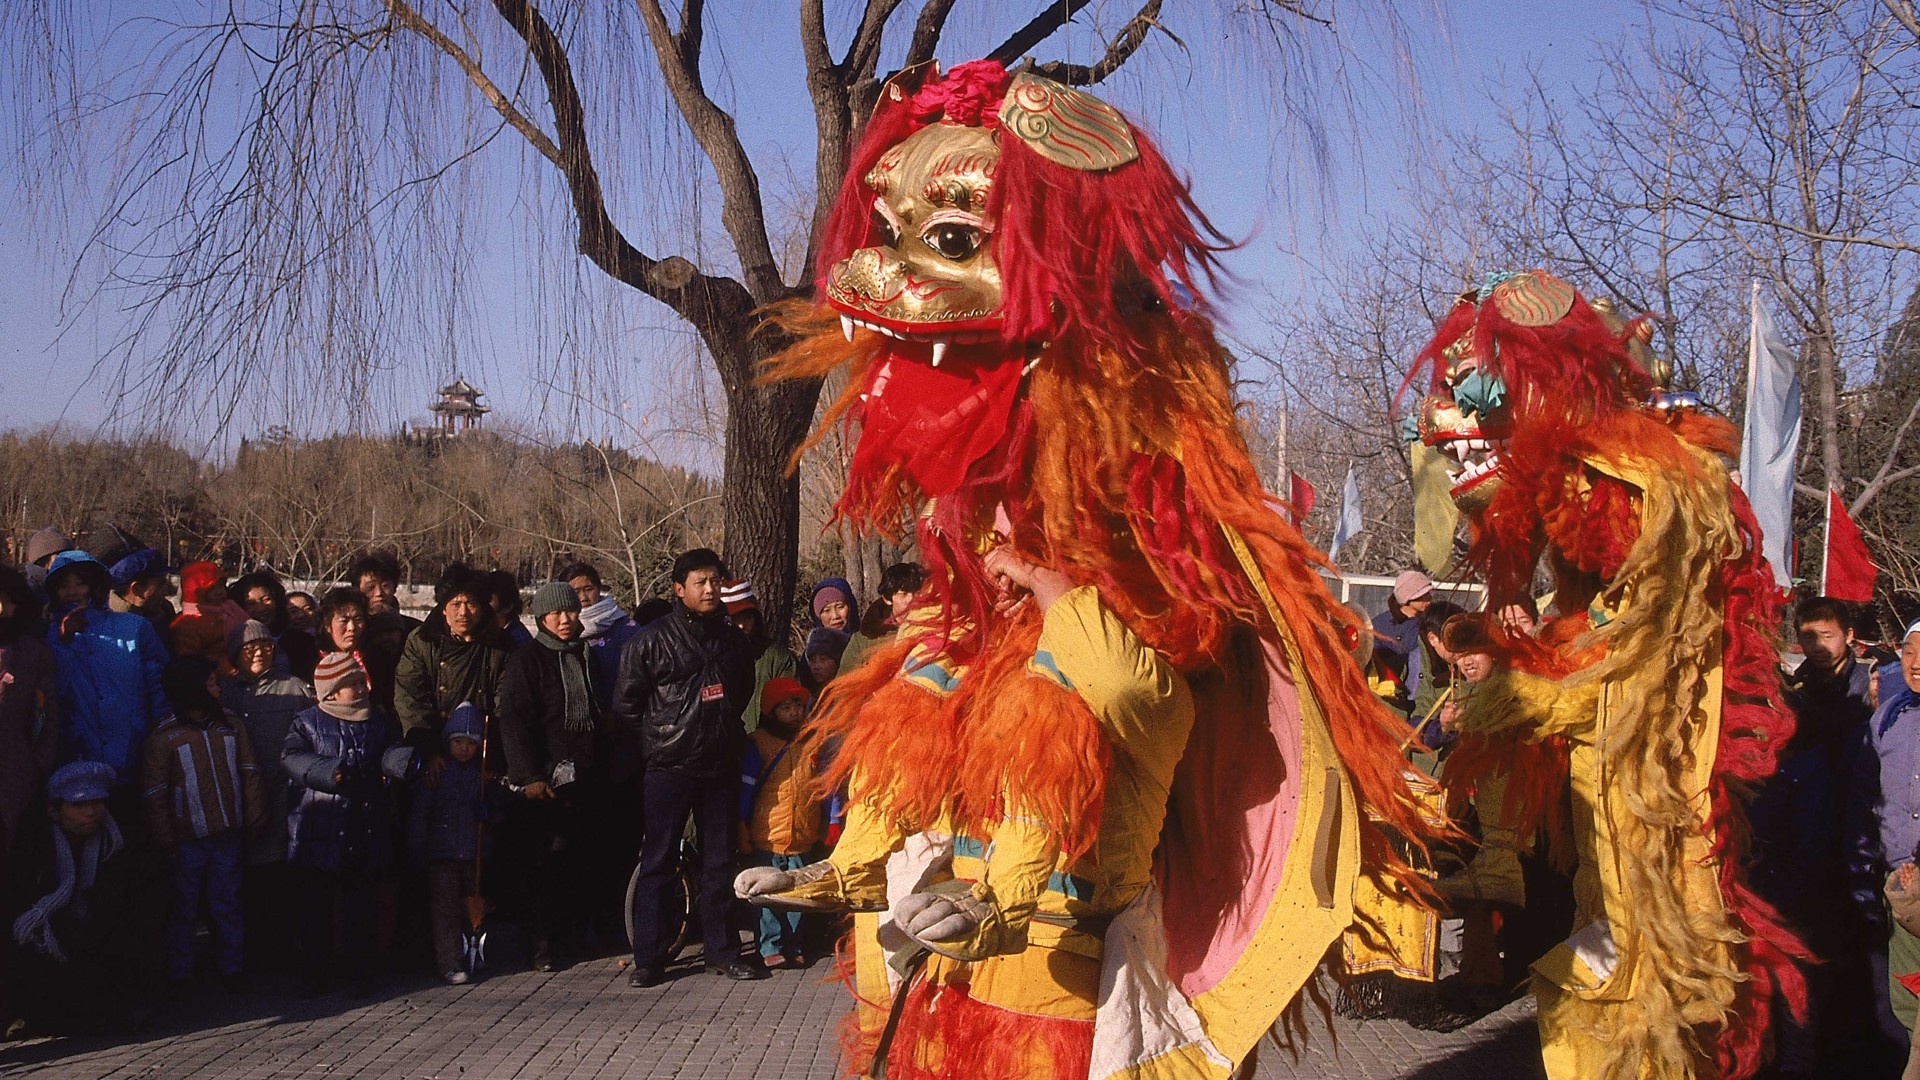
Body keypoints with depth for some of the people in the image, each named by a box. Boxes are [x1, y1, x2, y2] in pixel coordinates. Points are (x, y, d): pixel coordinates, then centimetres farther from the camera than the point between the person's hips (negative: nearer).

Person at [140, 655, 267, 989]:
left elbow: (249, 775, 6)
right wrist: (166, 842, -8)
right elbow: (154, 795, -6)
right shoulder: (164, 737, -8)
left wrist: (255, 821, 2)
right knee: (185, 910, 9)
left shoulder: (232, 726, 4)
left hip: (228, 836, 3)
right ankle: (179, 974, 22)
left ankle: (231, 968, 24)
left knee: (227, 906, 12)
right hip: (189, 840, -3)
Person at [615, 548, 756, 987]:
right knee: (658, 864, -1)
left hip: (720, 769, 4)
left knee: (720, 864, 9)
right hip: (668, 769, -4)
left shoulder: (734, 640, 11)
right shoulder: (651, 640, -3)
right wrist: (658, 739, 2)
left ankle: (722, 951, 18)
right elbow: (625, 704, 0)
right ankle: (648, 957, 5)